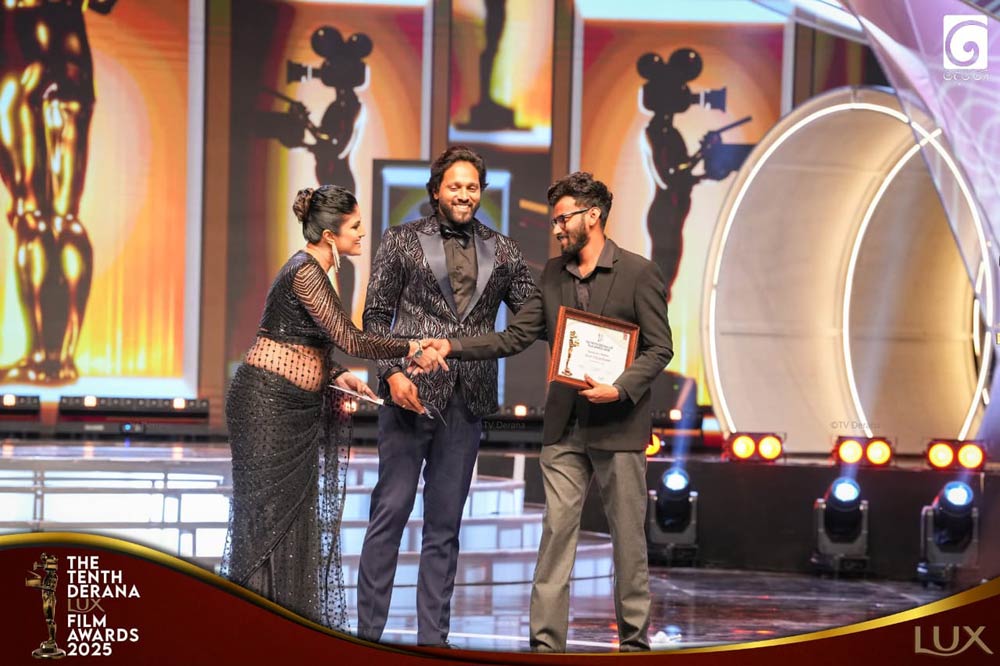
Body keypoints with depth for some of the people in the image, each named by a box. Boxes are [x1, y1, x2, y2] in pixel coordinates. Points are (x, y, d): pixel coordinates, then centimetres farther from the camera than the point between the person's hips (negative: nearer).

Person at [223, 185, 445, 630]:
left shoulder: (312, 271, 13)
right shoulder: (305, 273, -17)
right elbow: (352, 341, -22)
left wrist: (337, 377, 3)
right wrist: (411, 349, -13)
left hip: (294, 409, 10)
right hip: (266, 404, -10)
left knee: (295, 516, 10)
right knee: (268, 514, -6)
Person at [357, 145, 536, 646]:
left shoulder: (501, 252, 11)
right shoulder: (403, 241, 4)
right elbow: (376, 315, 2)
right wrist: (392, 372, -12)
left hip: (467, 401, 3)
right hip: (411, 394, -3)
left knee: (444, 525, 7)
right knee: (390, 513, -2)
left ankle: (433, 638, 11)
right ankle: (368, 632, 4)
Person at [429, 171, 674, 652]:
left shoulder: (638, 274, -5)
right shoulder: (553, 274, 11)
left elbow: (659, 347, -6)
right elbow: (516, 336, 7)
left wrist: (621, 389, -20)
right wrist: (454, 346, -4)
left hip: (618, 426, -4)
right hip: (564, 427, 4)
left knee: (628, 536, 4)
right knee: (556, 531, 0)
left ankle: (634, 639, 14)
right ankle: (546, 641, 0)